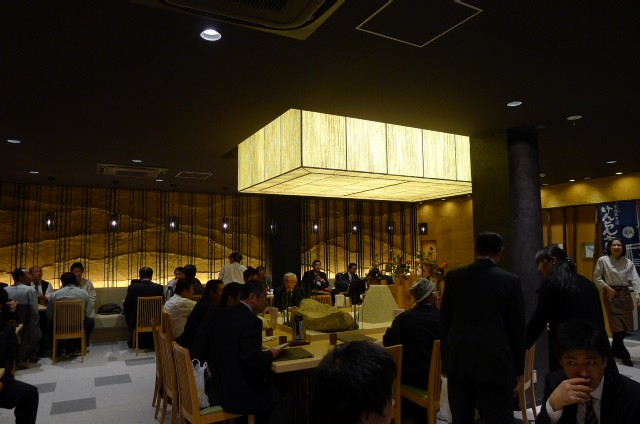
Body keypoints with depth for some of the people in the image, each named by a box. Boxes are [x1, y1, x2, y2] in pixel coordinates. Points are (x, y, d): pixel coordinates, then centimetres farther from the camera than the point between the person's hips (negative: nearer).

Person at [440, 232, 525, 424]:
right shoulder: (510, 281, -5)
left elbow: (444, 320, 6)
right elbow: (517, 328, -2)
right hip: (495, 360, -3)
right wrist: (519, 370, 6)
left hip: (457, 358, 3)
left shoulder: (454, 276, 3)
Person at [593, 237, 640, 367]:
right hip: (611, 294, -4)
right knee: (617, 325, -7)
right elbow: (597, 278, -1)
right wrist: (607, 288, -12)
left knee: (625, 324, 9)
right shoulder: (603, 260, -3)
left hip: (625, 294, 4)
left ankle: (615, 350, 30)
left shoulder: (628, 262, 5)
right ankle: (624, 355, 2)